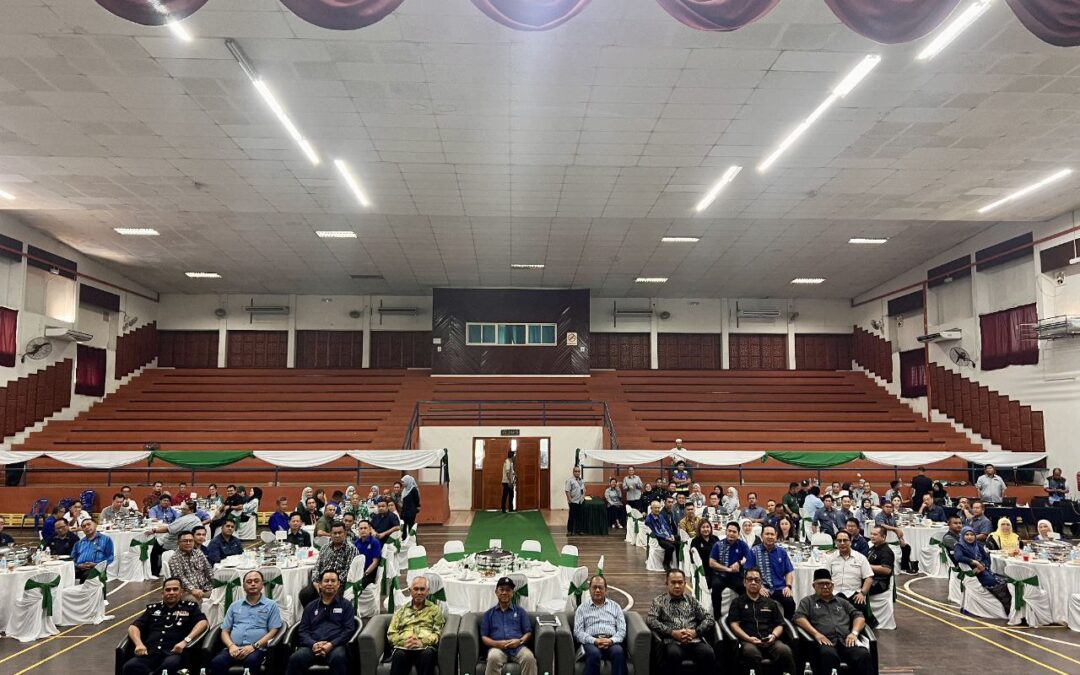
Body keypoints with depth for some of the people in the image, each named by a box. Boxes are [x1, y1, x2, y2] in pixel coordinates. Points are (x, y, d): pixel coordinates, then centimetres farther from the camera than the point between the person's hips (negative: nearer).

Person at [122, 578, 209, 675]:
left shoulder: (190, 607, 16)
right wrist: (139, 644, -3)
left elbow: (203, 622, 2)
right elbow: (133, 627, 18)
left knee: (170, 665, -39)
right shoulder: (153, 608, 26)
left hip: (174, 653, -2)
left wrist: (186, 640, -14)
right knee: (129, 666, -32)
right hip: (150, 653, 2)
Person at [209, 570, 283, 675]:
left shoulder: (271, 605, 12)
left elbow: (273, 631, 3)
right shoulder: (234, 606, 23)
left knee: (251, 661, -38)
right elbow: (225, 631, 17)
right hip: (234, 649, 3)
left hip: (257, 649, -3)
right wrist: (231, 646, -5)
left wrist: (254, 646, -11)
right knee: (216, 662, -30)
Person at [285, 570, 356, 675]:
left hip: (335, 645, -2)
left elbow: (349, 630, 5)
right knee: (295, 658, -30)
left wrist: (331, 644, -12)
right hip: (312, 646, 2)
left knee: (338, 657, -38)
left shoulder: (346, 605, 15)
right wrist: (313, 644, -8)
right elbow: (302, 631, 14)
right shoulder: (311, 606, 23)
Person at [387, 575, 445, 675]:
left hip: (425, 646, -1)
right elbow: (391, 634, 16)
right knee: (399, 655, -36)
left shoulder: (435, 609, 21)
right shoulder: (401, 610, 26)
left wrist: (422, 642, -10)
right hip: (403, 646, 1)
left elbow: (439, 633, 8)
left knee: (428, 654, -38)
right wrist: (404, 641, -6)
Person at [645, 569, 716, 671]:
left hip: (695, 641, 2)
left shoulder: (692, 599, 21)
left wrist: (695, 632, -4)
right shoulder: (659, 600, 14)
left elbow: (709, 619, 14)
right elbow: (650, 620, -1)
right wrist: (672, 633, -12)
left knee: (708, 654, -31)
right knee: (674, 654, -37)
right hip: (672, 641, -2)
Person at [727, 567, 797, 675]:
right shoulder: (737, 602, 17)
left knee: (785, 651, -32)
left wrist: (774, 635, -2)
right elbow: (734, 624, 6)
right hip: (748, 641, -2)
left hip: (770, 641, 2)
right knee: (751, 652, -39)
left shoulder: (771, 603, 26)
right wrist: (749, 639, -10)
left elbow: (779, 625, 21)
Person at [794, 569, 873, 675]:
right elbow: (799, 618, 4)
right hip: (824, 642, -3)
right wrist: (816, 634, -12)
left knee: (864, 655, -30)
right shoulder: (808, 601, 20)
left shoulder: (842, 601, 31)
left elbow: (858, 616, 20)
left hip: (846, 641, 3)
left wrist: (854, 633, 0)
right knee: (829, 655, -39)